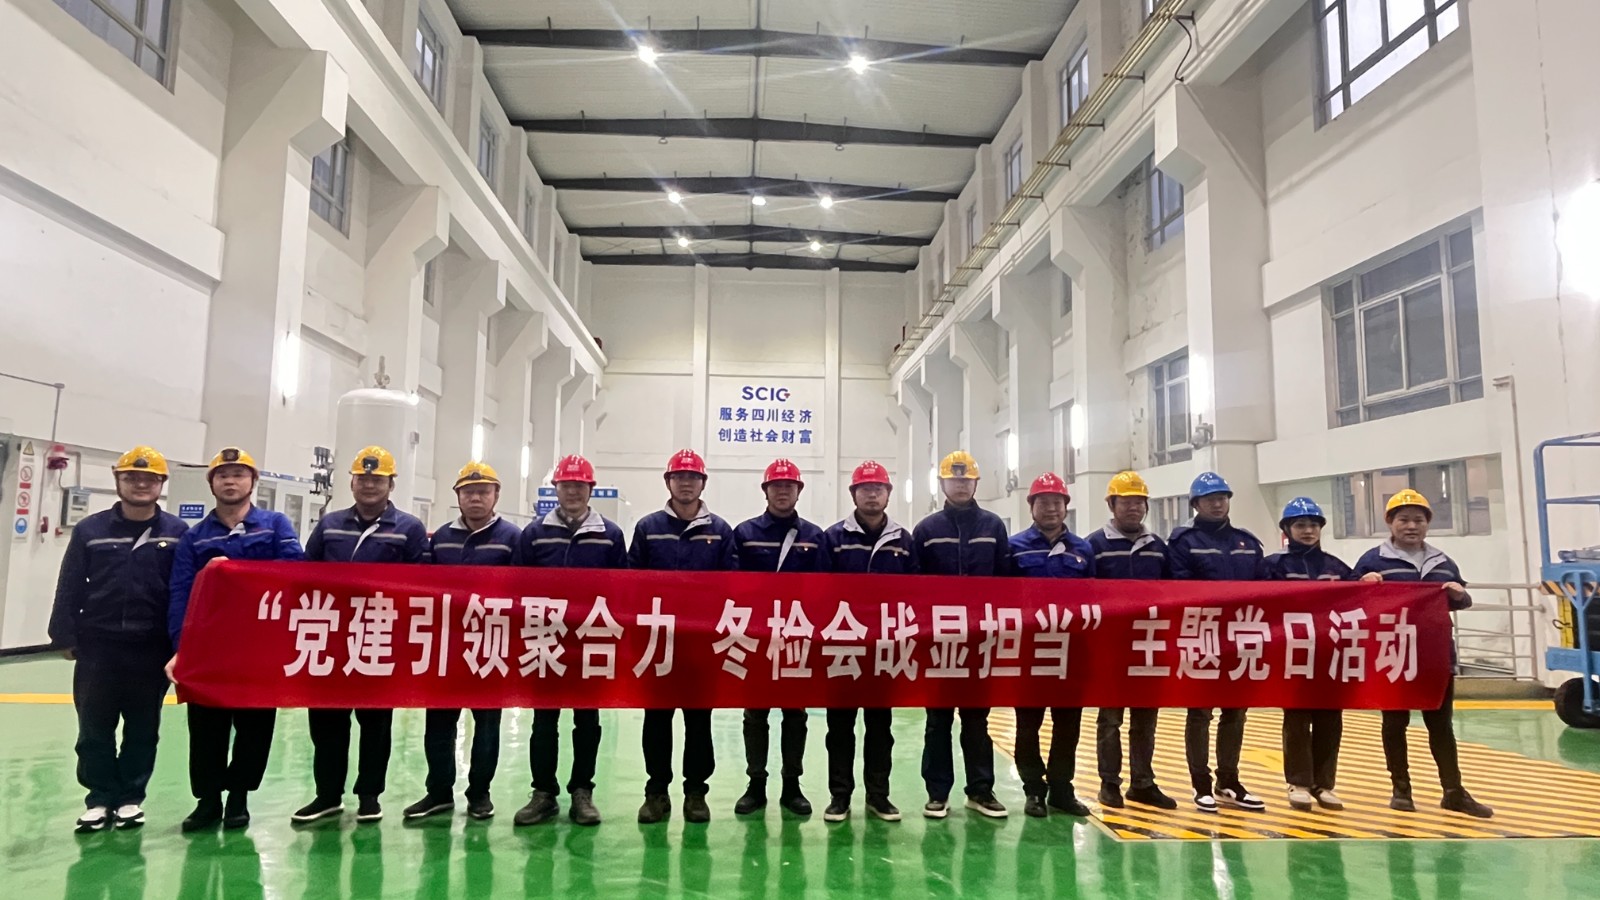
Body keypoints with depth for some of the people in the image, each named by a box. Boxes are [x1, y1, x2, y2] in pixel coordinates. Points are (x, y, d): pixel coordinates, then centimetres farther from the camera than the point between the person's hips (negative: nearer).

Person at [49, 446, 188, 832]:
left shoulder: (177, 532, -1)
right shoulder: (90, 529, 2)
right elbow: (70, 587, 4)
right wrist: (66, 636, -1)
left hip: (151, 649, -1)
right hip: (97, 645, 1)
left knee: (142, 729, 9)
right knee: (94, 729, 8)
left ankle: (131, 797, 22)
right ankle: (100, 798, 21)